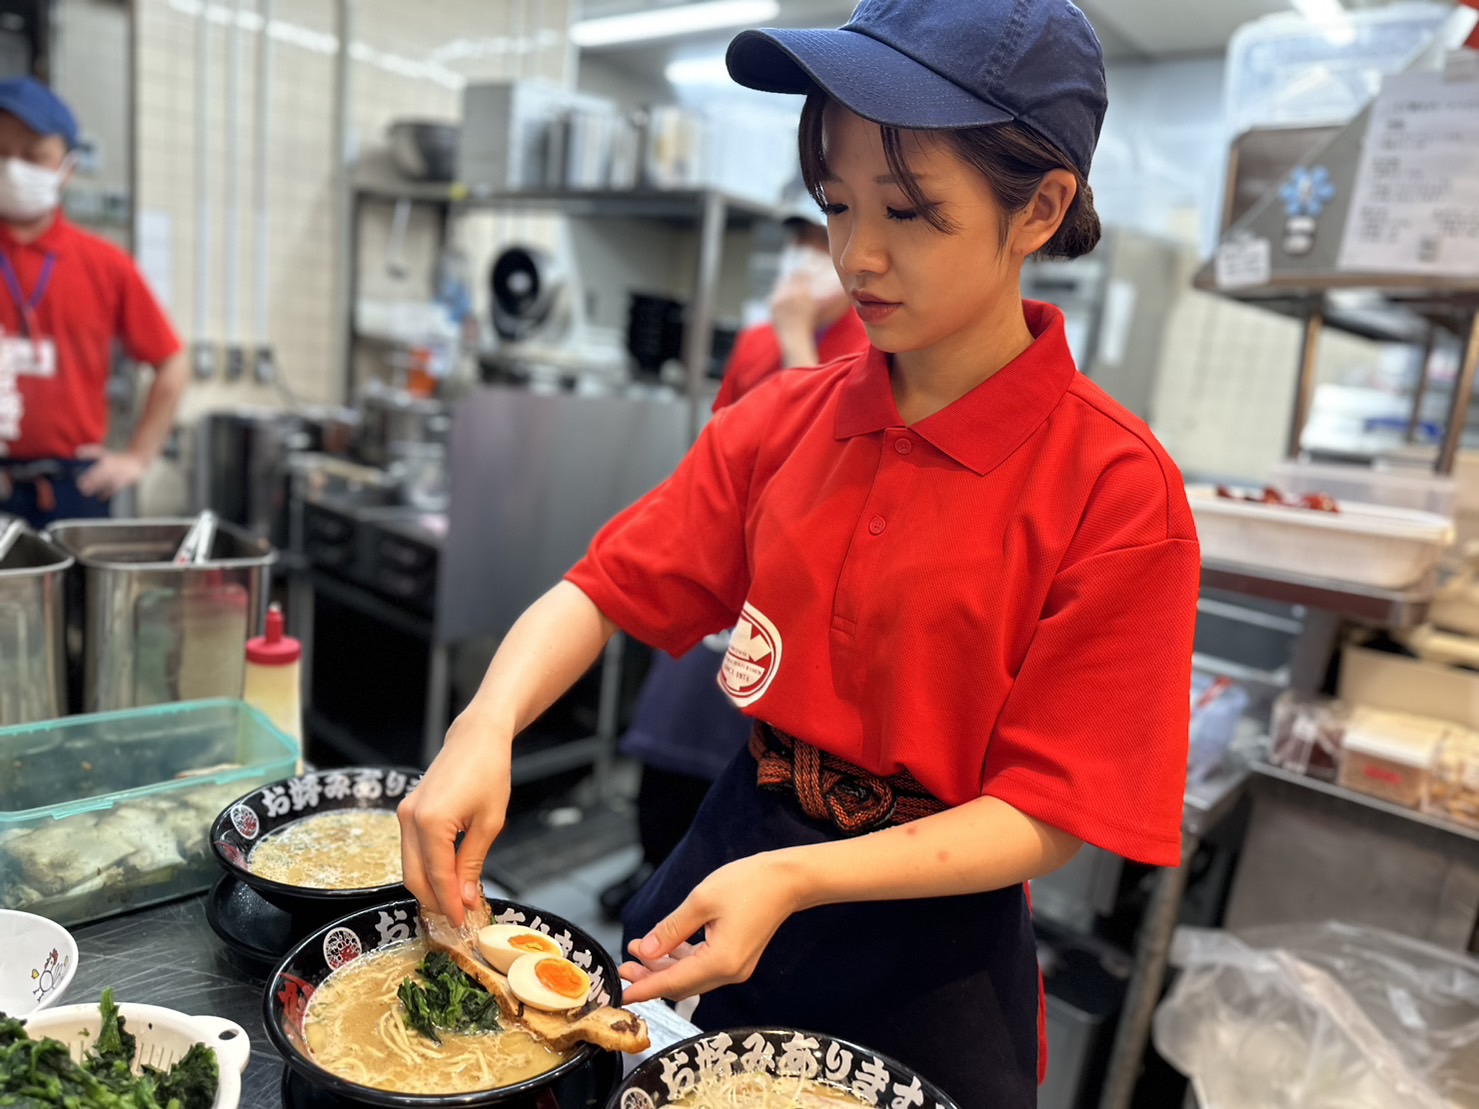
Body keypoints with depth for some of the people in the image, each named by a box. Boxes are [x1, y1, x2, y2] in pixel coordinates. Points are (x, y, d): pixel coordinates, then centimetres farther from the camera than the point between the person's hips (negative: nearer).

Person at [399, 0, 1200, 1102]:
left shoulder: (1118, 492, -20)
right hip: (730, 855, 4)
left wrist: (792, 879, -29)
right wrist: (483, 731, -24)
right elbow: (606, 589, -6)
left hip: (930, 940, -3)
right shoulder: (782, 421, -6)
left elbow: (1045, 816, -18)